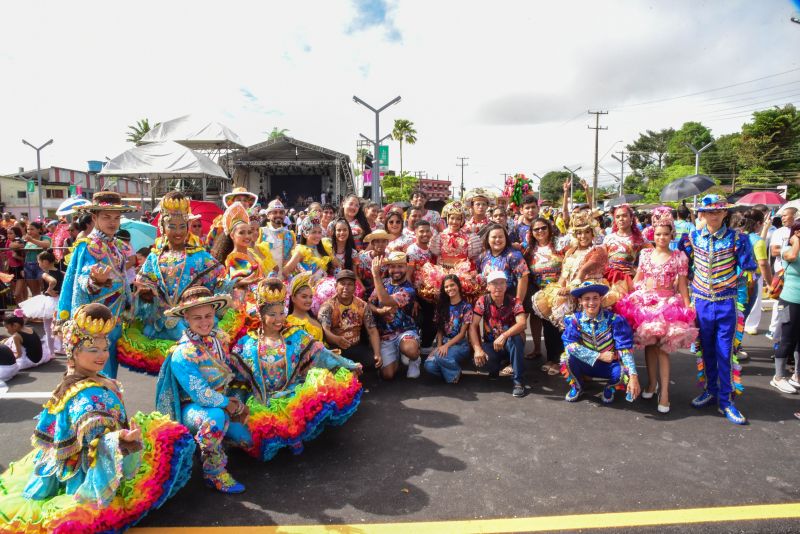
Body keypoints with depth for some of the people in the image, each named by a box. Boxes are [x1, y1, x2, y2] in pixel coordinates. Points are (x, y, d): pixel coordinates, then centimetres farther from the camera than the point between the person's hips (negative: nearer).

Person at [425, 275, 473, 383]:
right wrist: (439, 346, -10)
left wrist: (446, 346, -19)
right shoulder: (442, 306, 10)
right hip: (443, 343, 4)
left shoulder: (466, 307, -3)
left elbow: (462, 333, -7)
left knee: (440, 357, -35)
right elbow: (439, 330, 8)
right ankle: (452, 371, 4)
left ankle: (454, 374, -4)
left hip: (460, 344, -4)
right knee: (429, 365, -26)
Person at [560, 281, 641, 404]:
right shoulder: (575, 319, -14)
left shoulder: (613, 319, -15)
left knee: (625, 372, -31)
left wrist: (633, 376, -32)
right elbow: (570, 345, -25)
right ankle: (578, 386, 2)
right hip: (586, 363, 0)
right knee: (569, 357, -31)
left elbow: (625, 349, -20)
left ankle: (610, 387, 7)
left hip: (608, 365, 0)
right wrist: (600, 356, -26)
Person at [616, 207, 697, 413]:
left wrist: (688, 307, -6)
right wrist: (632, 294, 7)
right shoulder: (645, 253, 5)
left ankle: (664, 391, 0)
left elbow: (682, 285, -2)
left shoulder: (679, 256, -2)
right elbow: (637, 278, 15)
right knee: (648, 343, 7)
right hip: (645, 302, 3)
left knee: (662, 346, -6)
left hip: (668, 303, -3)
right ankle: (652, 382, 21)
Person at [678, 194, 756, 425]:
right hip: (701, 302, 3)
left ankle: (726, 400, 11)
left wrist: (734, 280, -10)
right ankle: (711, 390, 31)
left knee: (726, 352, 0)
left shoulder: (737, 239, -6)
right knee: (706, 350, 14)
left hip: (727, 304, -2)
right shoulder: (692, 238, 1)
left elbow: (747, 268, -1)